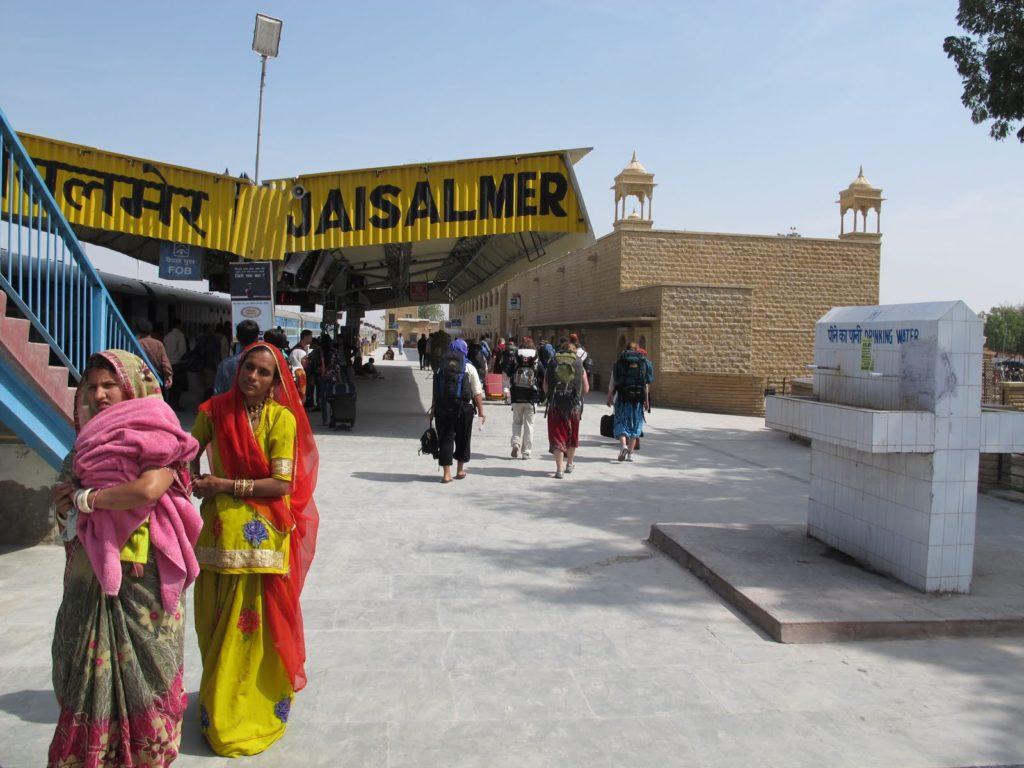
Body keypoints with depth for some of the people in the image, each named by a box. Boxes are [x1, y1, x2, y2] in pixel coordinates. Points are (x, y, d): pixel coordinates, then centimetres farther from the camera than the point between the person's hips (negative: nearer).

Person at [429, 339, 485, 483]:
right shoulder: (469, 368, 0)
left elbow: (435, 392, 5)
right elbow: (477, 393, -3)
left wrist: (432, 410, 12)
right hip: (463, 408, -1)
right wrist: (481, 411, 3)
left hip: (442, 409, 2)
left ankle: (446, 474, 1)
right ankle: (460, 470, 25)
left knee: (445, 439, 5)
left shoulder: (442, 368, 7)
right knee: (462, 439, 14)